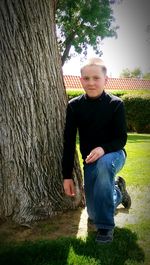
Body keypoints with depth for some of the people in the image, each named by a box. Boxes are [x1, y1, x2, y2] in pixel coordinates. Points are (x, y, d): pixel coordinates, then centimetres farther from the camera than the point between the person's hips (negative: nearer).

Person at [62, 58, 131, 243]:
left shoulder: (116, 104, -13)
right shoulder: (74, 106, -8)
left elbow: (121, 139, -12)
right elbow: (69, 142, -6)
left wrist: (103, 149, -34)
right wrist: (67, 176, -9)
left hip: (114, 154, -3)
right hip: (90, 161, 3)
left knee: (104, 163, -41)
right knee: (93, 214, 0)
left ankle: (105, 226, -25)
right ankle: (117, 189, 33)